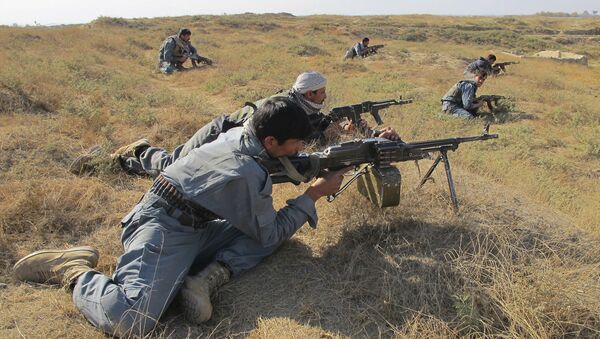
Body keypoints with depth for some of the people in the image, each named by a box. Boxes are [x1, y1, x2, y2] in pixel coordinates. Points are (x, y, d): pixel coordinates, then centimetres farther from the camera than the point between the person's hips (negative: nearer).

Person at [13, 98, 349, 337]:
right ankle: (75, 270, -2)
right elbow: (270, 234, -10)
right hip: (163, 230, -10)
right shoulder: (248, 174, -25)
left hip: (196, 227, 10)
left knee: (274, 227, 4)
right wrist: (314, 194, -6)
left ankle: (207, 278, -8)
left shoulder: (241, 132, 1)